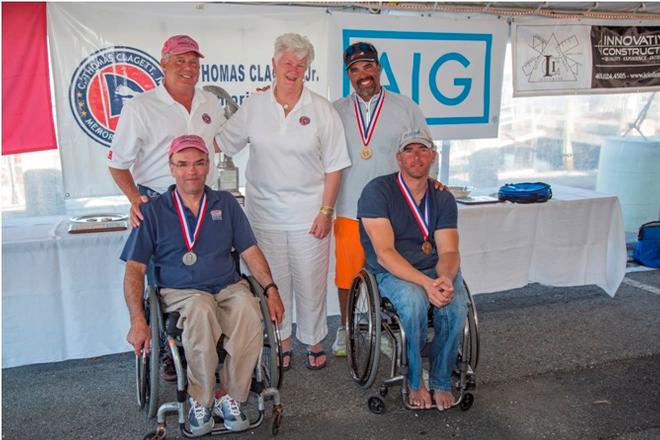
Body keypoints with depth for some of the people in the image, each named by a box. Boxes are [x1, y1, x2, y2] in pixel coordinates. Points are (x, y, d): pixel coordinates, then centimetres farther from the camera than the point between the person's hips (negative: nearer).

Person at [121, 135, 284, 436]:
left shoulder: (225, 203, 15)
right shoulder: (153, 211, 6)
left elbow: (249, 251, 12)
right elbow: (135, 268, 2)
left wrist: (271, 289, -3)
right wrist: (138, 320, -11)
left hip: (229, 287, 2)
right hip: (181, 293, -2)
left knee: (249, 311, -32)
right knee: (201, 309, -37)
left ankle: (229, 397, -13)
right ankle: (200, 400, -17)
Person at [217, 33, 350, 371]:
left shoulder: (322, 110, -2)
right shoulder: (254, 106, 4)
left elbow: (333, 166, -2)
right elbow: (222, 142, 8)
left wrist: (326, 210, -7)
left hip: (309, 213, -1)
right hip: (265, 212, 2)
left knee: (310, 281, 7)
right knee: (273, 281, 10)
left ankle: (313, 342, 29)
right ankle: (281, 343, 29)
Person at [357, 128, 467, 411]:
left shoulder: (443, 198, 7)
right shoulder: (377, 191, -9)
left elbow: (448, 251, -2)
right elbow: (385, 253, -17)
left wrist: (445, 278, -26)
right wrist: (425, 282, -30)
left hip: (434, 269, 4)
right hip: (391, 272, -3)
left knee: (456, 304, -28)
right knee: (414, 301, -35)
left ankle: (441, 382, -3)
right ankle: (414, 382, -9)